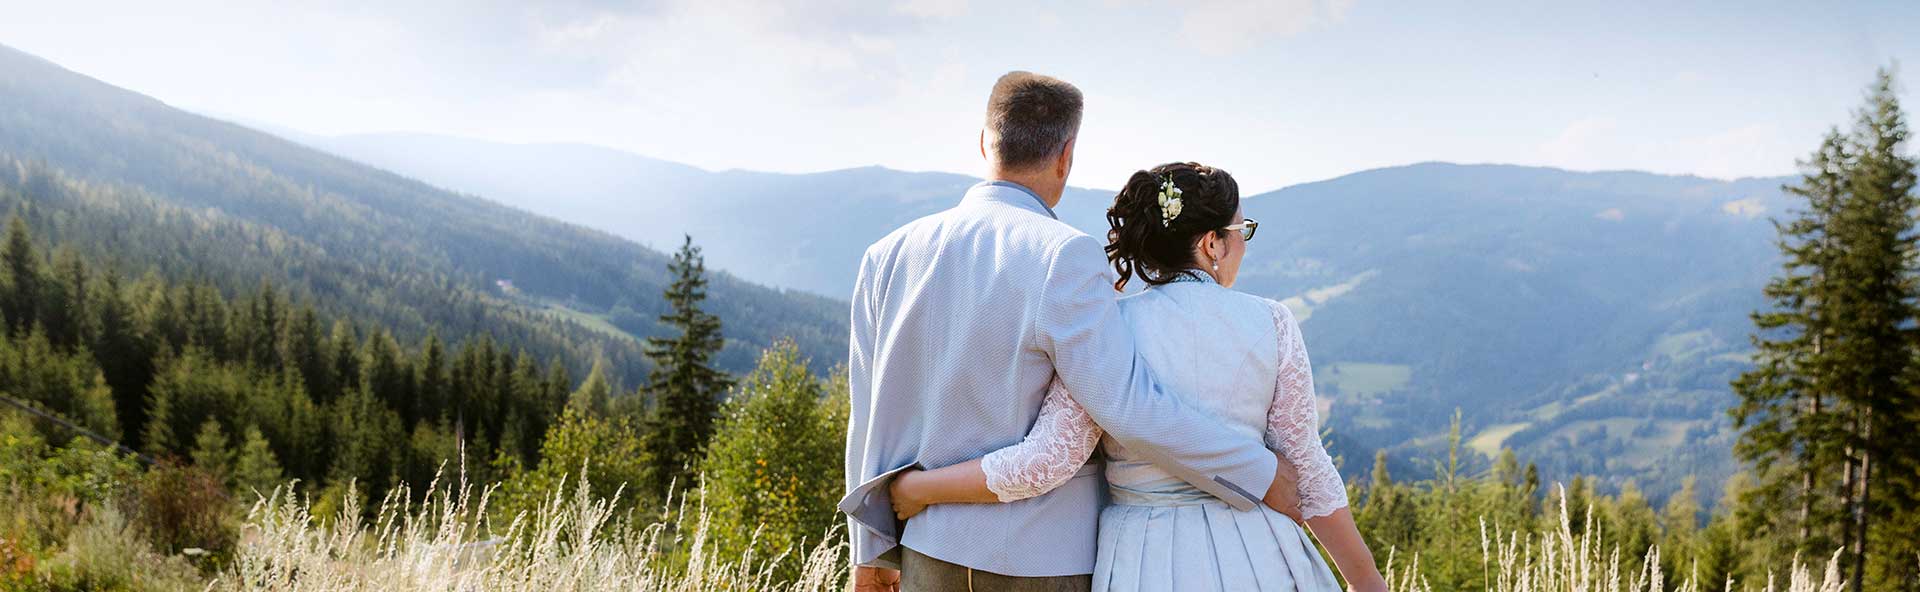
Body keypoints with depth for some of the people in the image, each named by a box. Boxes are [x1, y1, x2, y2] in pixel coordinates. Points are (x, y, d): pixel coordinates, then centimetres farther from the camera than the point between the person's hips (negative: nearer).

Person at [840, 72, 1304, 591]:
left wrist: (873, 549, 15)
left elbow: (871, 419, 5)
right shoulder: (1063, 258, -17)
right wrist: (1260, 474, -12)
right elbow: (1130, 411, -23)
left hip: (931, 550, 5)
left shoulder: (889, 257, 0)